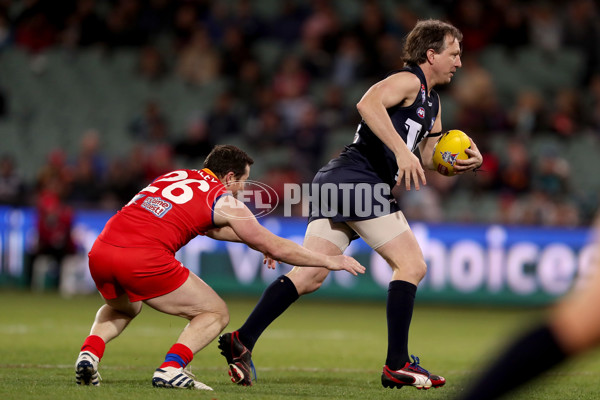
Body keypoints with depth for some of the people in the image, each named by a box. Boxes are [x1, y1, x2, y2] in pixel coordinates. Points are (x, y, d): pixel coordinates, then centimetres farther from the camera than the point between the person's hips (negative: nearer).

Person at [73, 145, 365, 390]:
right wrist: (330, 261, 26)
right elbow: (276, 248, 16)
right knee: (215, 314, 12)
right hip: (145, 258, -6)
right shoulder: (223, 201, 10)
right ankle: (171, 368, -11)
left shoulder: (176, 176, 28)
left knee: (122, 308, 38)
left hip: (100, 250, 6)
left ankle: (90, 352, 8)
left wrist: (253, 241, 49)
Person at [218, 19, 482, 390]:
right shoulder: (408, 81, -5)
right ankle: (397, 365, -7)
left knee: (310, 276, 2)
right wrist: (402, 150, -31)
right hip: (359, 178, -10)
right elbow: (369, 103, -25)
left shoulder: (432, 101, 26)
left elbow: (429, 159, 28)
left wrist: (463, 161, 8)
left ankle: (241, 341, -5)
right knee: (412, 265, -7)